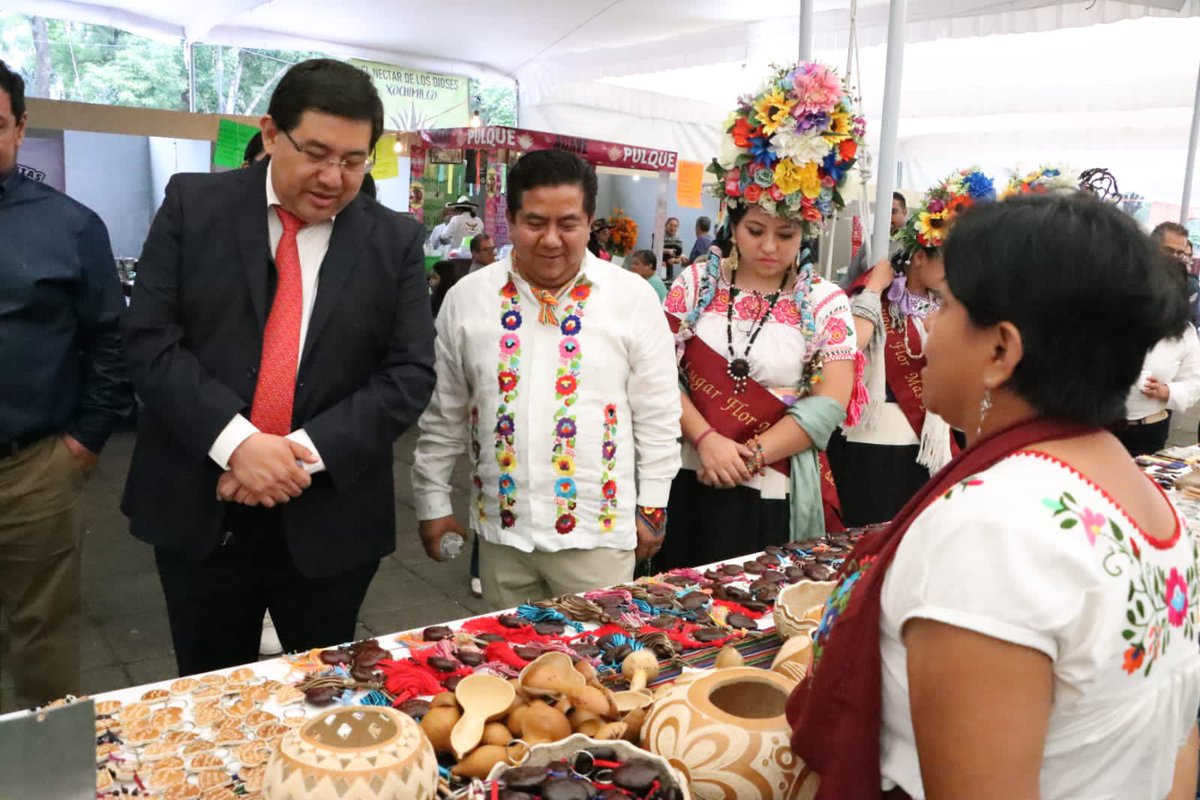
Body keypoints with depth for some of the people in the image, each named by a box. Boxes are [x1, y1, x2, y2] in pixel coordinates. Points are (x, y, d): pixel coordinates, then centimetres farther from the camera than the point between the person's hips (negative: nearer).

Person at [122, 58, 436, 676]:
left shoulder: (395, 241, 0)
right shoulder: (193, 205, 0)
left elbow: (409, 374, -5)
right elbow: (149, 339, -6)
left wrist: (306, 453, -17)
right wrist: (235, 441, -19)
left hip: (329, 517, 0)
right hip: (199, 508, 1)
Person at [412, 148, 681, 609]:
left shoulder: (633, 298, -5)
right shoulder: (467, 298, 1)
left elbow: (658, 416, 0)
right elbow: (443, 415, 8)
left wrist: (651, 508, 1)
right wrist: (433, 502, 9)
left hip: (598, 531, -2)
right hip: (500, 526, 3)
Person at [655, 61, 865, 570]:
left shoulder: (824, 301, 0)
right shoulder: (696, 283, 3)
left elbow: (830, 402, -7)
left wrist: (750, 457, -13)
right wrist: (707, 441, -16)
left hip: (772, 495, -1)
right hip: (688, 484, 1)